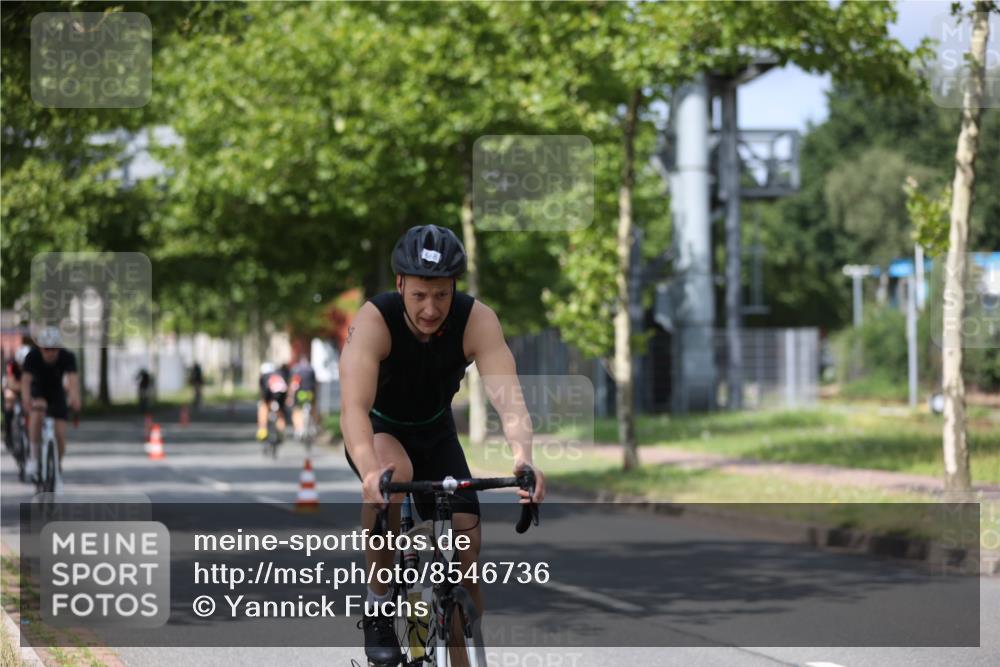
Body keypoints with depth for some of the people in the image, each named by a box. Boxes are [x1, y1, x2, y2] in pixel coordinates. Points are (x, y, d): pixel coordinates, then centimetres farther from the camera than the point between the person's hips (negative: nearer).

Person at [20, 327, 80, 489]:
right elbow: (26, 379, -40)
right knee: (37, 411, -34)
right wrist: (26, 397, -61)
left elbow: (73, 379, -44)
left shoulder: (67, 357, -28)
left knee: (60, 434, -6)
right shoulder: (33, 356, -28)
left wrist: (74, 397, -64)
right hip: (38, 391, -1)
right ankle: (34, 456, -21)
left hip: (57, 393, 1)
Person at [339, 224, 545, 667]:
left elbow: (507, 398, -37)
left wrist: (523, 458, -57)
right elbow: (354, 406, -44)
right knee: (394, 470, -37)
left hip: (436, 434, 3)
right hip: (379, 431, -3)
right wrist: (369, 471, -62)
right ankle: (378, 605, -20)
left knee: (467, 545, -11)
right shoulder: (374, 320, -32)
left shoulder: (477, 321, -26)